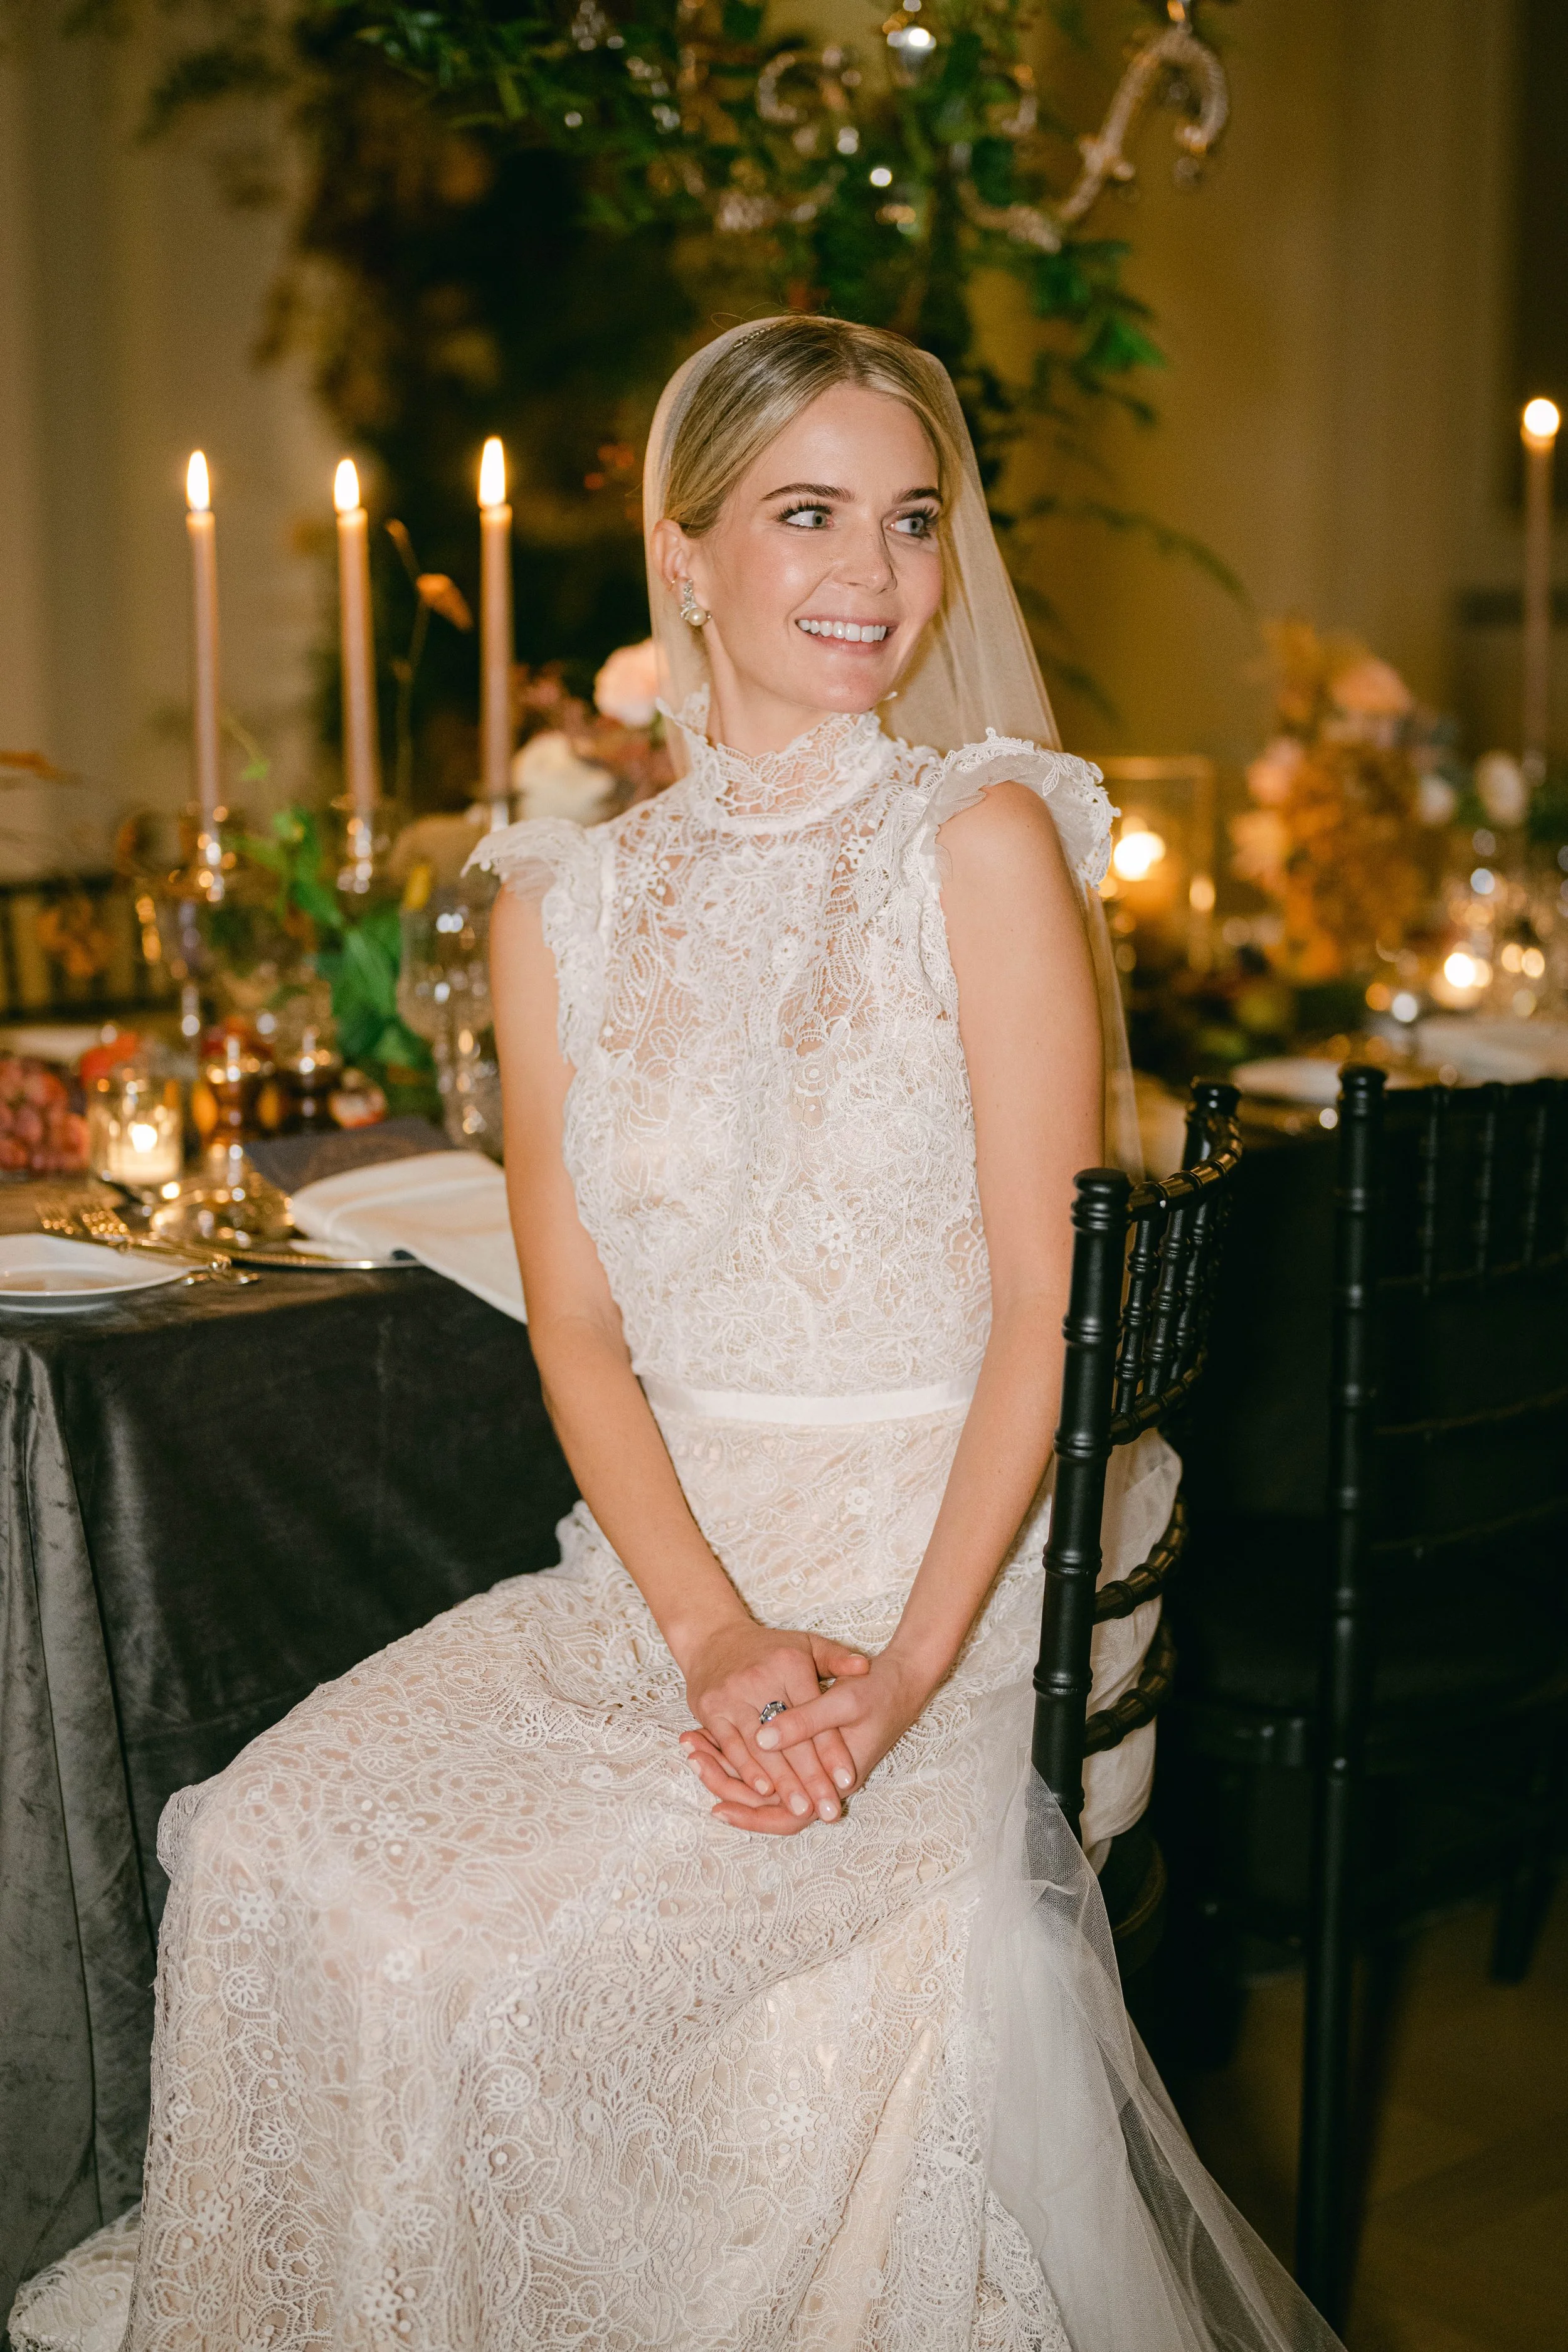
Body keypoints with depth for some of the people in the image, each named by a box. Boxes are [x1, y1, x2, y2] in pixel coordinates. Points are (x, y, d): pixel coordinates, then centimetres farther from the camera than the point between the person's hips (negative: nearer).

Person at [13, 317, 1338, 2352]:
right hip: (670, 1562, 4)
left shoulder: (984, 837, -3)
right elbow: (579, 1321, 4)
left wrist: (906, 1667, -17)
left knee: (901, 1926, -29)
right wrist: (717, 1635, -12)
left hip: (969, 1568, -3)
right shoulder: (565, 906, 8)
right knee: (292, 1844, -16)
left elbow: (1051, 1294, -7)